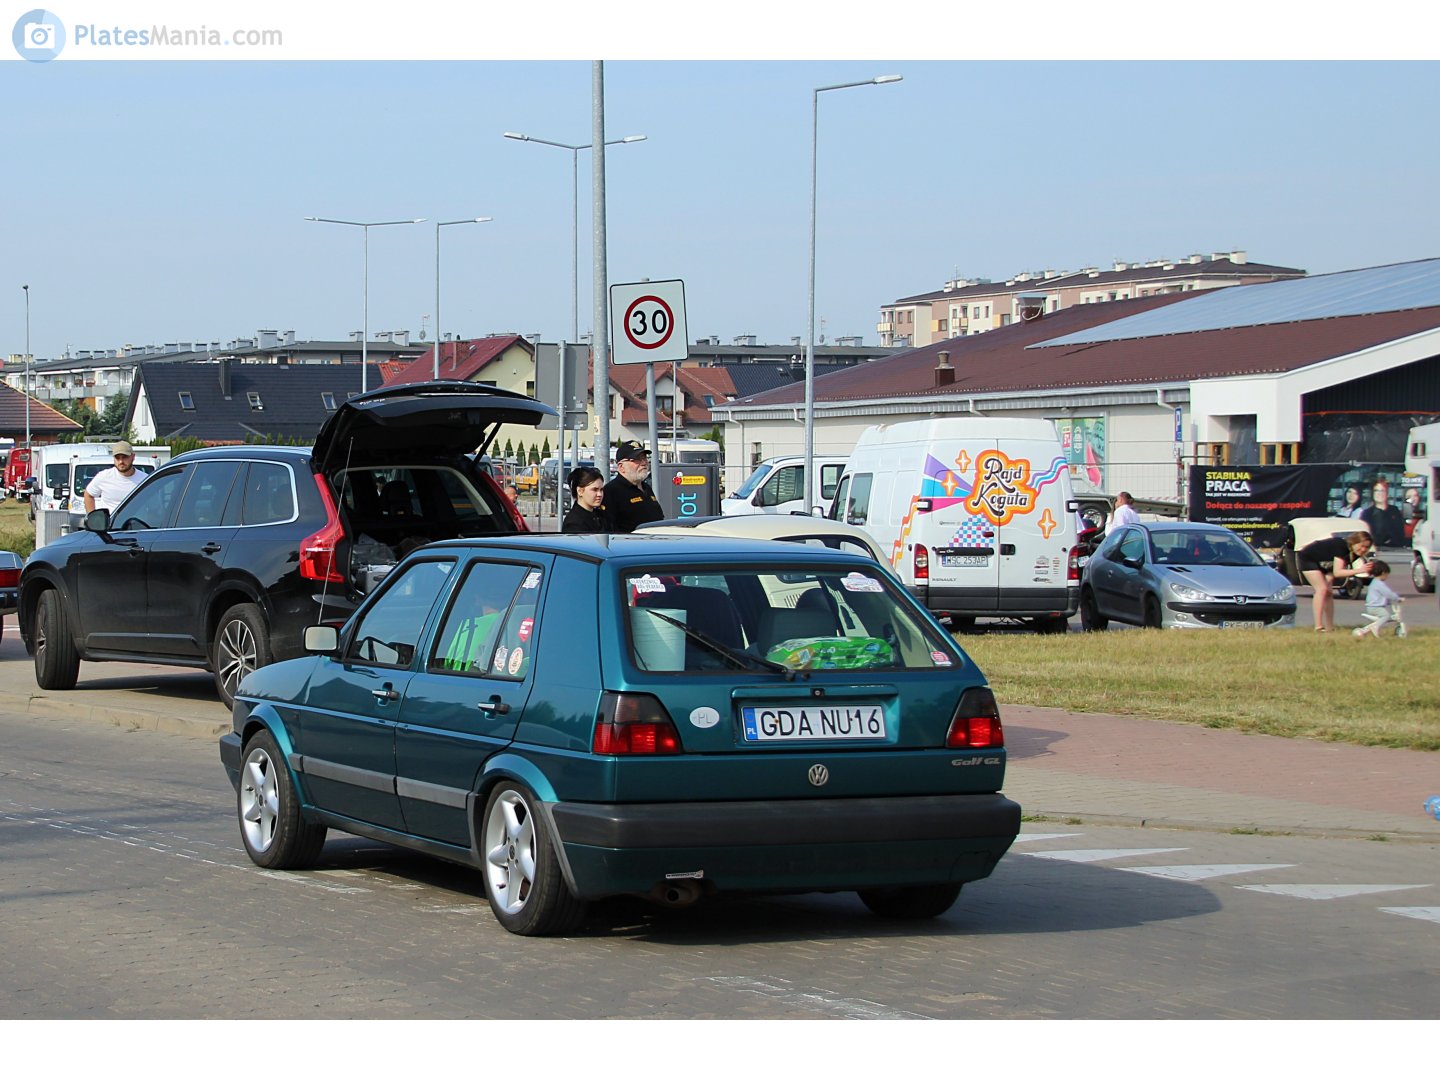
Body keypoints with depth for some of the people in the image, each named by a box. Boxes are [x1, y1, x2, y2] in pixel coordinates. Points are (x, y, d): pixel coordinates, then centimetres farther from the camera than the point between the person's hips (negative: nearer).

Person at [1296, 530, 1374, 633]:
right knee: (1322, 589, -21)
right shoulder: (1341, 546, -34)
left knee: (1328, 593, 2)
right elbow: (1337, 572, -41)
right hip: (1307, 559, -9)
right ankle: (1318, 627, -26)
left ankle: (1330, 627, 4)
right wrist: (1359, 570, -46)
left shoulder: (1354, 554, -10)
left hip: (1321, 564, 9)